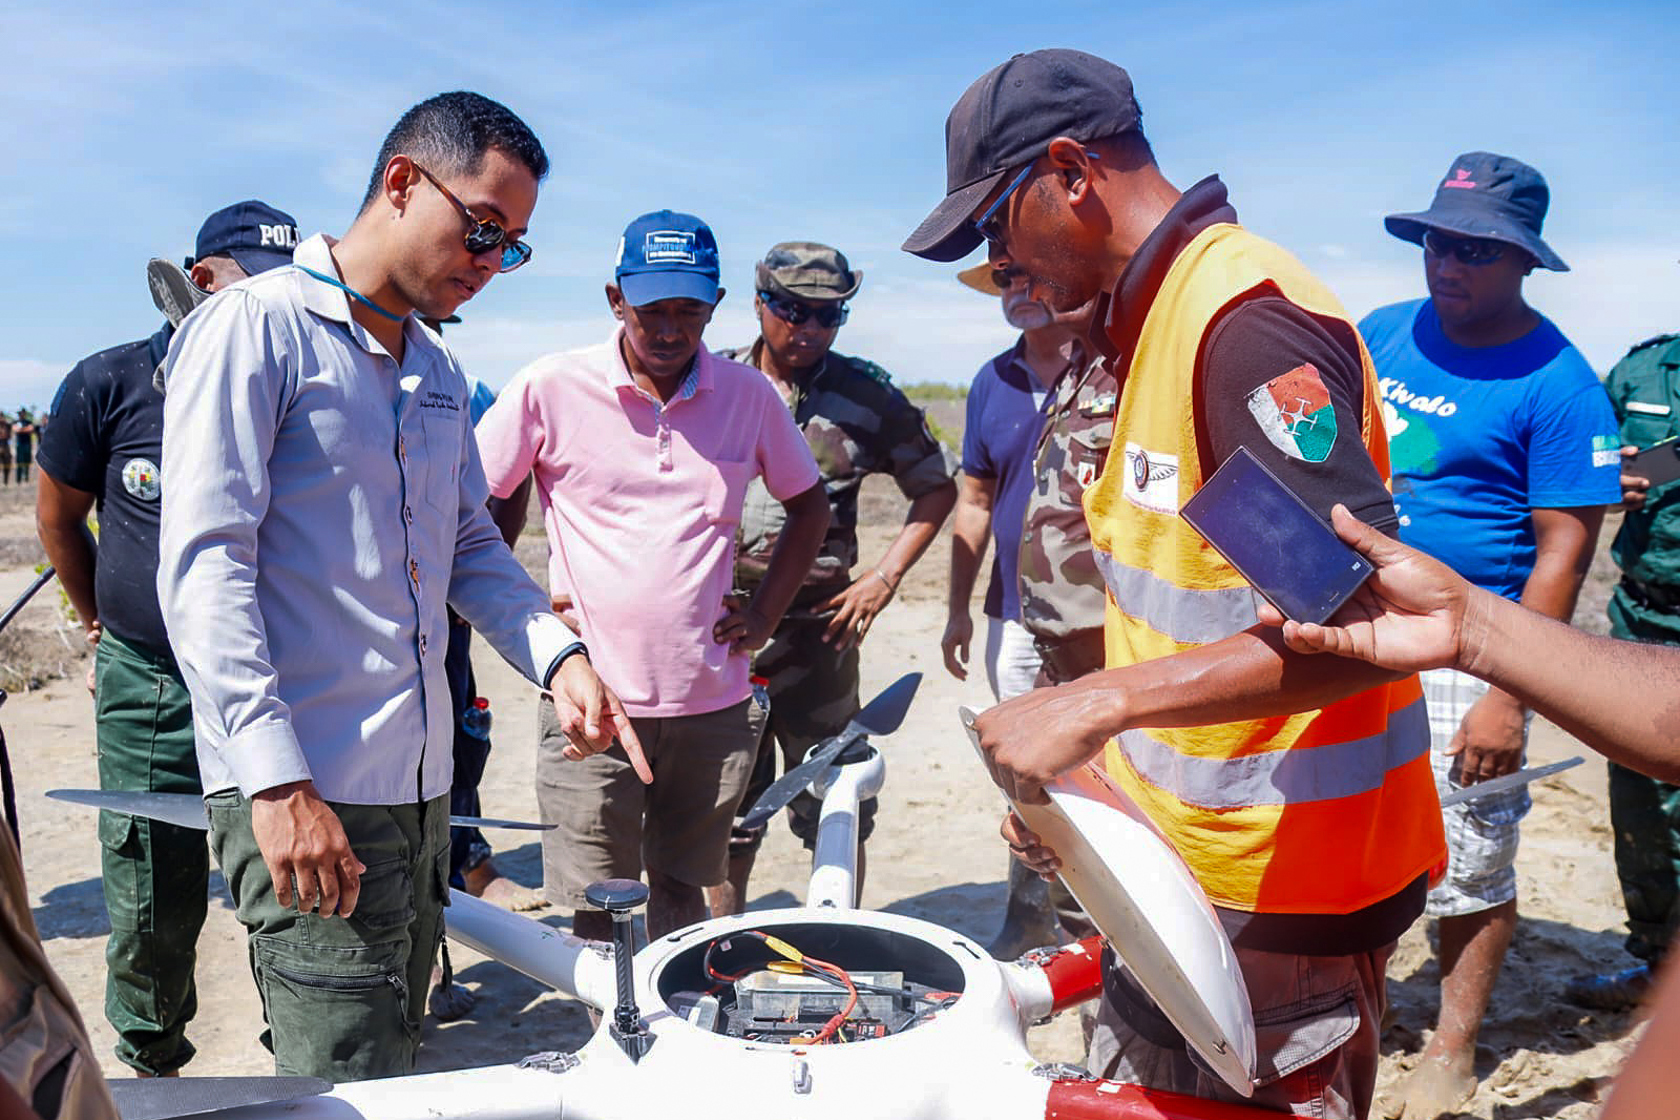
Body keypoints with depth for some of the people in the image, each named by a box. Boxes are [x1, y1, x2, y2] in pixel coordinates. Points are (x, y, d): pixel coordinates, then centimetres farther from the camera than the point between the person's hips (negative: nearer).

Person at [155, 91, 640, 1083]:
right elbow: (204, 564, -15)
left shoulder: (439, 372, 15)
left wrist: (559, 655, 1)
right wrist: (278, 781, -21)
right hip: (301, 790, -8)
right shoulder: (256, 325, -8)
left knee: (397, 1060, 17)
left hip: (420, 779, 8)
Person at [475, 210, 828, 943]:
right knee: (595, 911, 4)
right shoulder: (550, 388, -5)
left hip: (711, 703, 2)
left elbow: (809, 505, 16)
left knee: (682, 894, 17)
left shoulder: (749, 394, 2)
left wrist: (765, 611, 7)